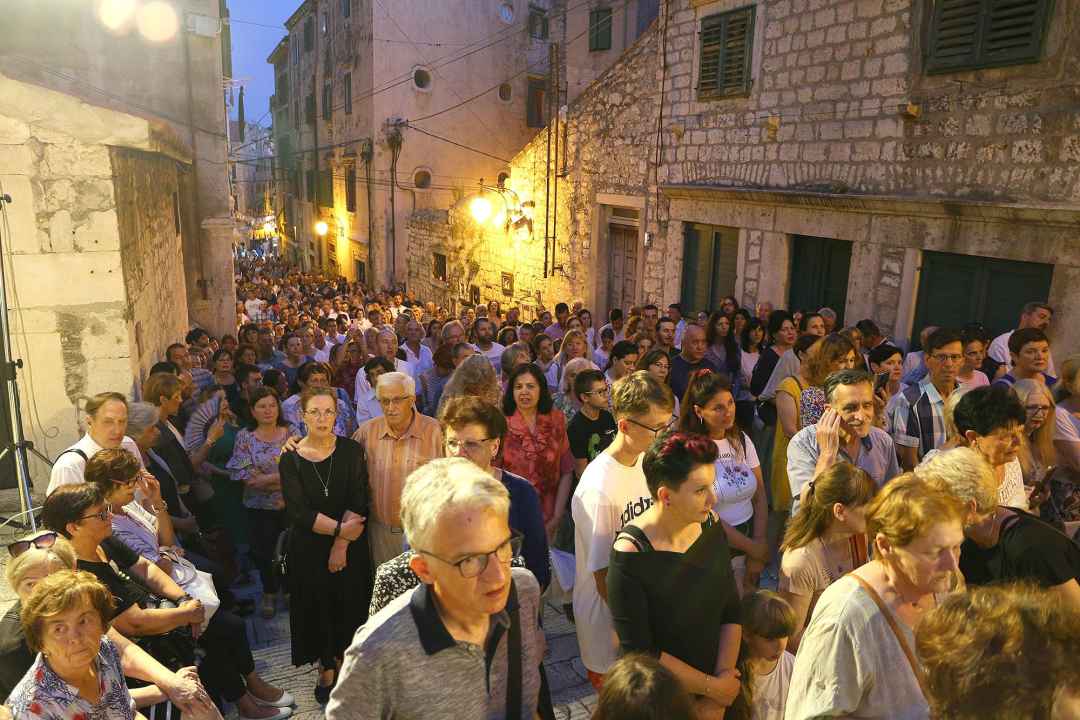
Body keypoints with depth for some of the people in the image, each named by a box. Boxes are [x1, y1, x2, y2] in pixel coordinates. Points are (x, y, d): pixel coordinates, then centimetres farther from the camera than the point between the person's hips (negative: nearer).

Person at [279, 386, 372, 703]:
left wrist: (340, 546, -17)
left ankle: (343, 665, 34)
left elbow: (358, 501, -12)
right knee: (318, 606, 12)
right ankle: (326, 671, 33)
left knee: (349, 605, 11)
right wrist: (340, 528, -18)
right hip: (310, 548, 0)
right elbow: (298, 512, -13)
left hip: (350, 544, 0)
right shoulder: (290, 459, -9)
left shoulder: (352, 451, -9)